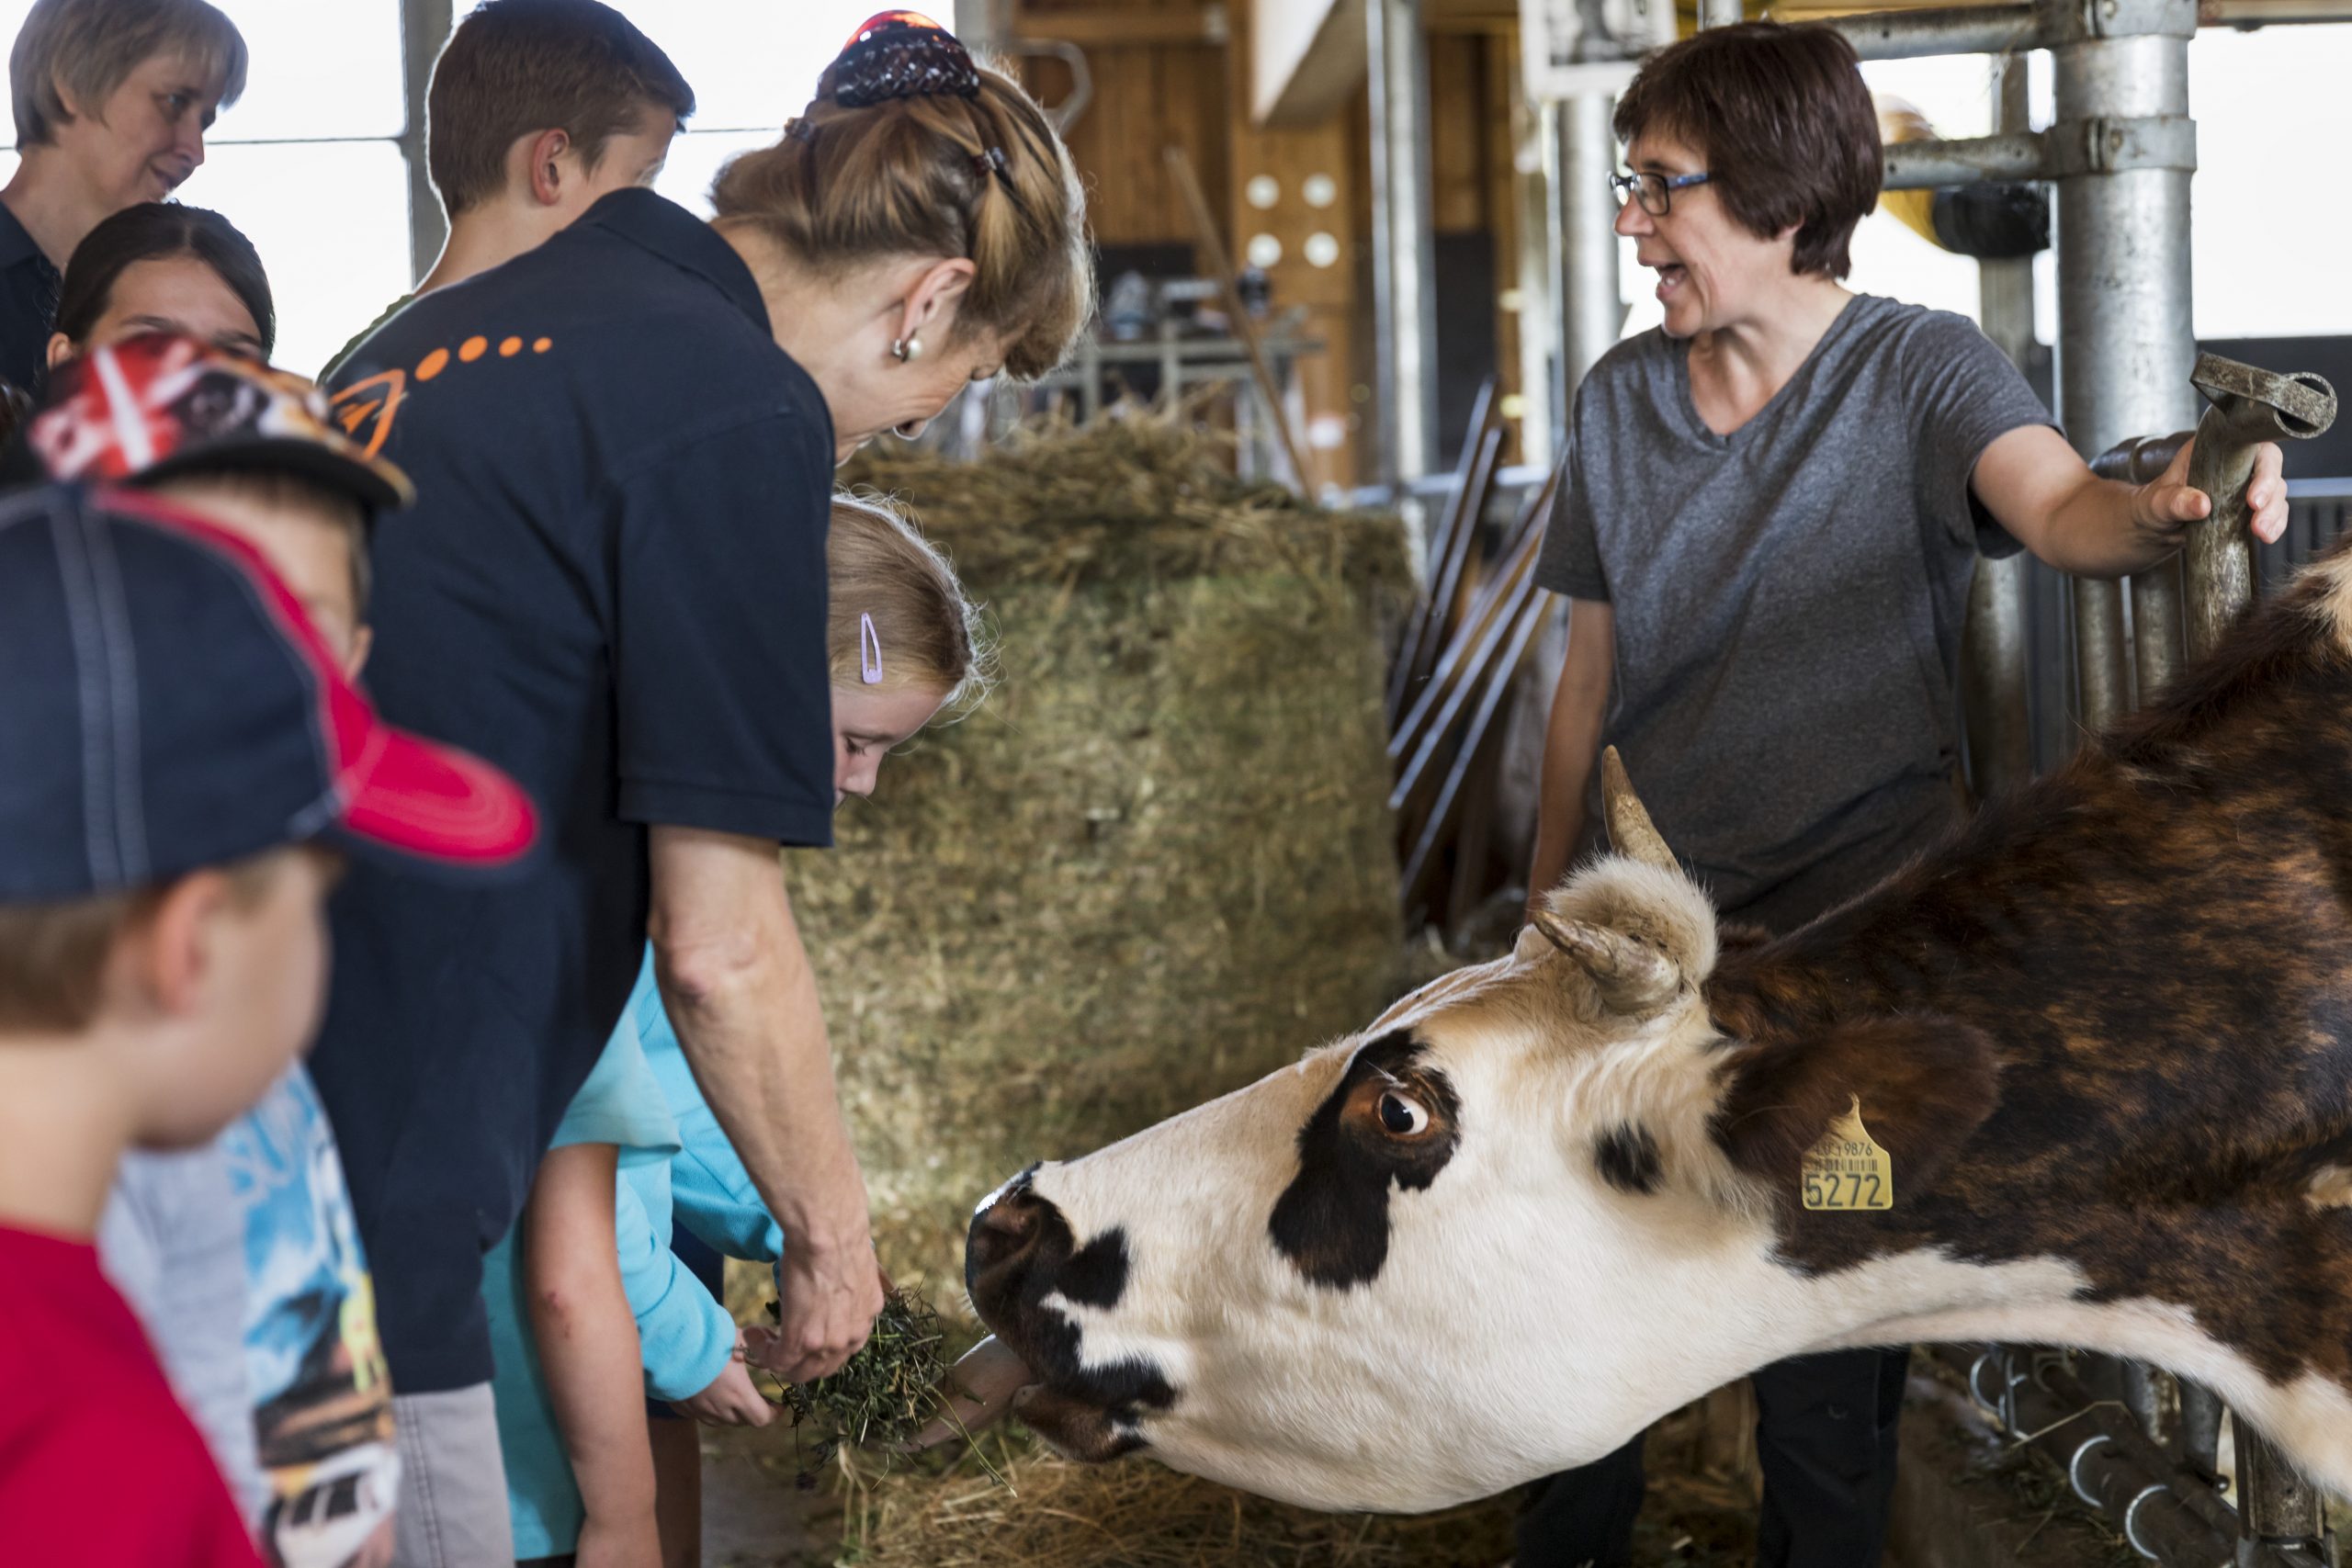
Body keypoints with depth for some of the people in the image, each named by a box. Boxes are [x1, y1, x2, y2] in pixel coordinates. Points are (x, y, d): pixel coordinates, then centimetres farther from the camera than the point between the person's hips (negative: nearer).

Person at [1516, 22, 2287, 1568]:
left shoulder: (1916, 372, -9)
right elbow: (1594, 672, 10)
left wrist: (2160, 510, -52)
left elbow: (2055, 501, -29)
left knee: (1824, 1381, 3)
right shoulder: (1620, 400, 4)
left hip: (1850, 937, -4)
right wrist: (1551, 904, 13)